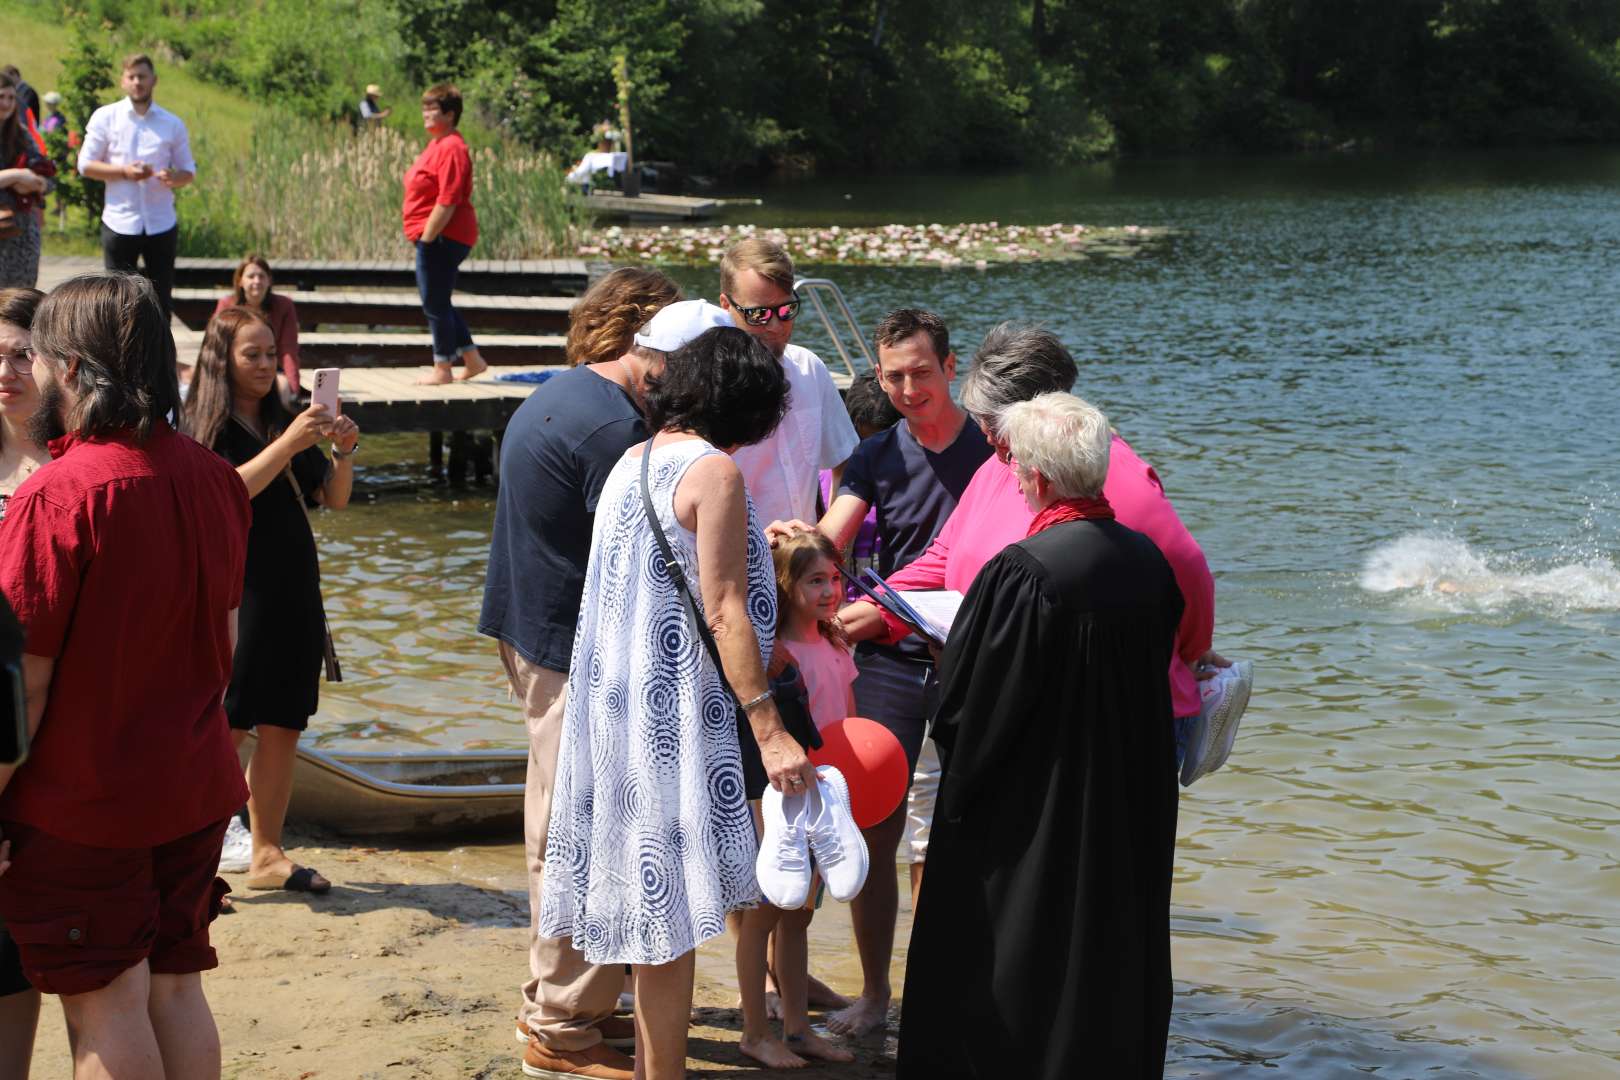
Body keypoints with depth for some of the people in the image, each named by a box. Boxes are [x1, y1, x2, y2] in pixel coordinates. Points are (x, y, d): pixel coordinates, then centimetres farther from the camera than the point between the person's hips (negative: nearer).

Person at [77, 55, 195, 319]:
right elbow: (85, 164, 1)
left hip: (161, 225, 2)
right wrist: (124, 172, -14)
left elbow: (189, 171, 10)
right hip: (119, 224, -2)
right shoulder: (105, 117, 2)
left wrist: (174, 177, -14)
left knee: (161, 298, 6)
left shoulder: (173, 124, 7)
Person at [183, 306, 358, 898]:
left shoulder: (285, 422, 12)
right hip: (238, 593, -6)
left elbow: (334, 499, 10)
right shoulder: (205, 428, -4)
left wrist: (343, 453, -9)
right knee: (227, 729, -9)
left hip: (294, 593, 6)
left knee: (283, 728, 8)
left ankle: (267, 855, 16)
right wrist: (287, 446, -28)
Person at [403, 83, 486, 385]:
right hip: (437, 238, 11)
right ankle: (472, 360, 22)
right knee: (440, 303, 16)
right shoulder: (437, 144, 16)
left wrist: (427, 237, -21)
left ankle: (442, 369, 7)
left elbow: (447, 201, -23)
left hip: (442, 238, -11)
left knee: (436, 304, -2)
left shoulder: (451, 147, -18)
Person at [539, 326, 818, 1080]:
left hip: (620, 704, 9)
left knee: (650, 898, 18)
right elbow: (723, 612, -18)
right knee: (671, 907, -3)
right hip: (676, 712, -9)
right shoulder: (713, 469, -13)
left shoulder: (631, 464, 12)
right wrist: (769, 729, -19)